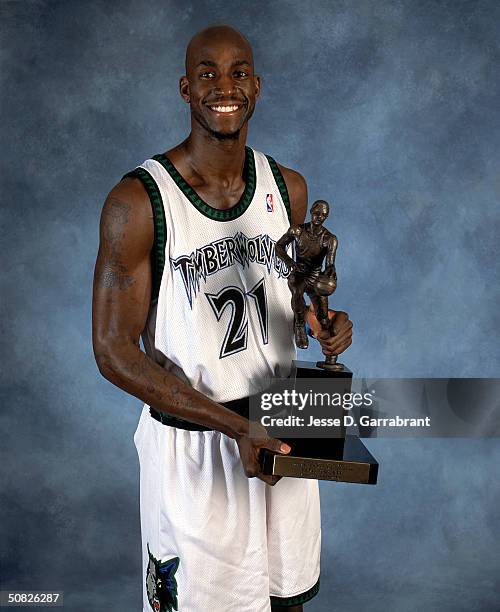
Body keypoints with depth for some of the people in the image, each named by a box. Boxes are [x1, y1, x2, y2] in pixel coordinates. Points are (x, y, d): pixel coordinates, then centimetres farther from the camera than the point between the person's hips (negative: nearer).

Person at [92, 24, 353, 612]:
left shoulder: (288, 188, 1)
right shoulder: (138, 200, -16)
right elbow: (113, 351, -16)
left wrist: (325, 321, -8)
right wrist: (235, 426, -23)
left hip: (281, 427, 5)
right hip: (191, 442, -4)